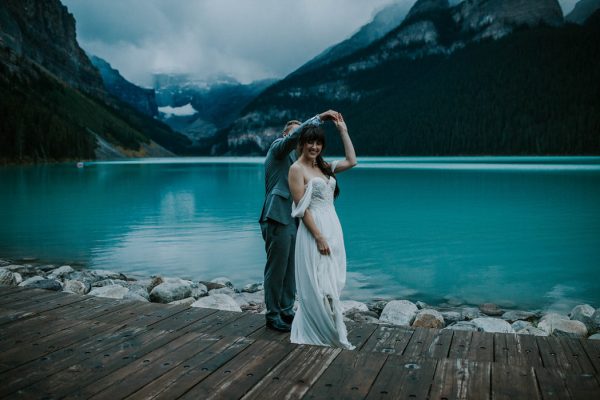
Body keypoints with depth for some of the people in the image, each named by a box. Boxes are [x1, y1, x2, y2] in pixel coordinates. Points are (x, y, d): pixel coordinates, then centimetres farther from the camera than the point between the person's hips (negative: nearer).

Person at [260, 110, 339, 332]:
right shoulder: (278, 147, -2)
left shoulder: (294, 156, 24)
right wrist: (320, 117, -24)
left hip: (292, 220, 9)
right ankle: (273, 316, 9)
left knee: (290, 270, 13)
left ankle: (286, 311, 24)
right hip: (278, 219, -9)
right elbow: (296, 134, -24)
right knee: (276, 269, -2)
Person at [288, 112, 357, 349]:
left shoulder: (324, 167, 14)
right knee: (319, 285, -3)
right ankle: (331, 334, 8)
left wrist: (343, 130, 17)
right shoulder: (297, 169, -7)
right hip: (314, 231, -8)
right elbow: (301, 208, -12)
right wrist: (319, 237, -17)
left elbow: (351, 161, 19)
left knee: (331, 283, 11)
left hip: (333, 228, 8)